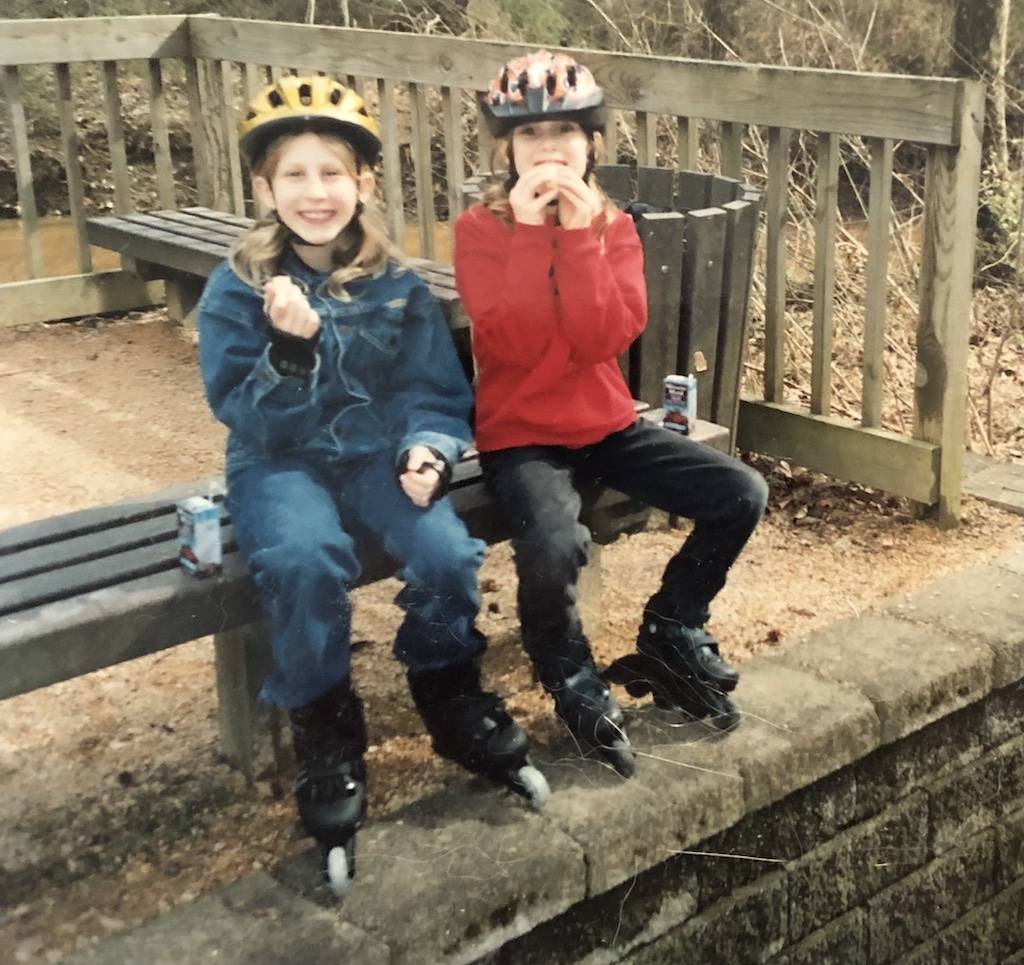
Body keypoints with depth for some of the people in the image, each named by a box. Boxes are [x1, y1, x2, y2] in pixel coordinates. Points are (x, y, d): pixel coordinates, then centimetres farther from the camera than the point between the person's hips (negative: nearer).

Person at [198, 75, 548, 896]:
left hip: (377, 454, 2)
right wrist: (291, 347, -28)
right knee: (303, 559, -34)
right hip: (282, 463, -2)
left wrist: (426, 448, -18)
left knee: (446, 550, -26)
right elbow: (248, 419, -11)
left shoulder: (397, 287, 1)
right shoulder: (237, 289, -6)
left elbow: (437, 391, 4)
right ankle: (328, 742, -13)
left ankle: (455, 706, 3)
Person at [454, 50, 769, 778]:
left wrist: (578, 234, -21)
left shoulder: (613, 226, 2)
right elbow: (514, 344, -23)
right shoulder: (481, 229, -9)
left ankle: (669, 636, 15)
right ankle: (575, 684, -2)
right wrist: (531, 233, -25)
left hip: (607, 422, 5)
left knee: (744, 495, -9)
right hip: (521, 433, -5)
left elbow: (607, 339, -15)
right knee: (554, 544, -35)